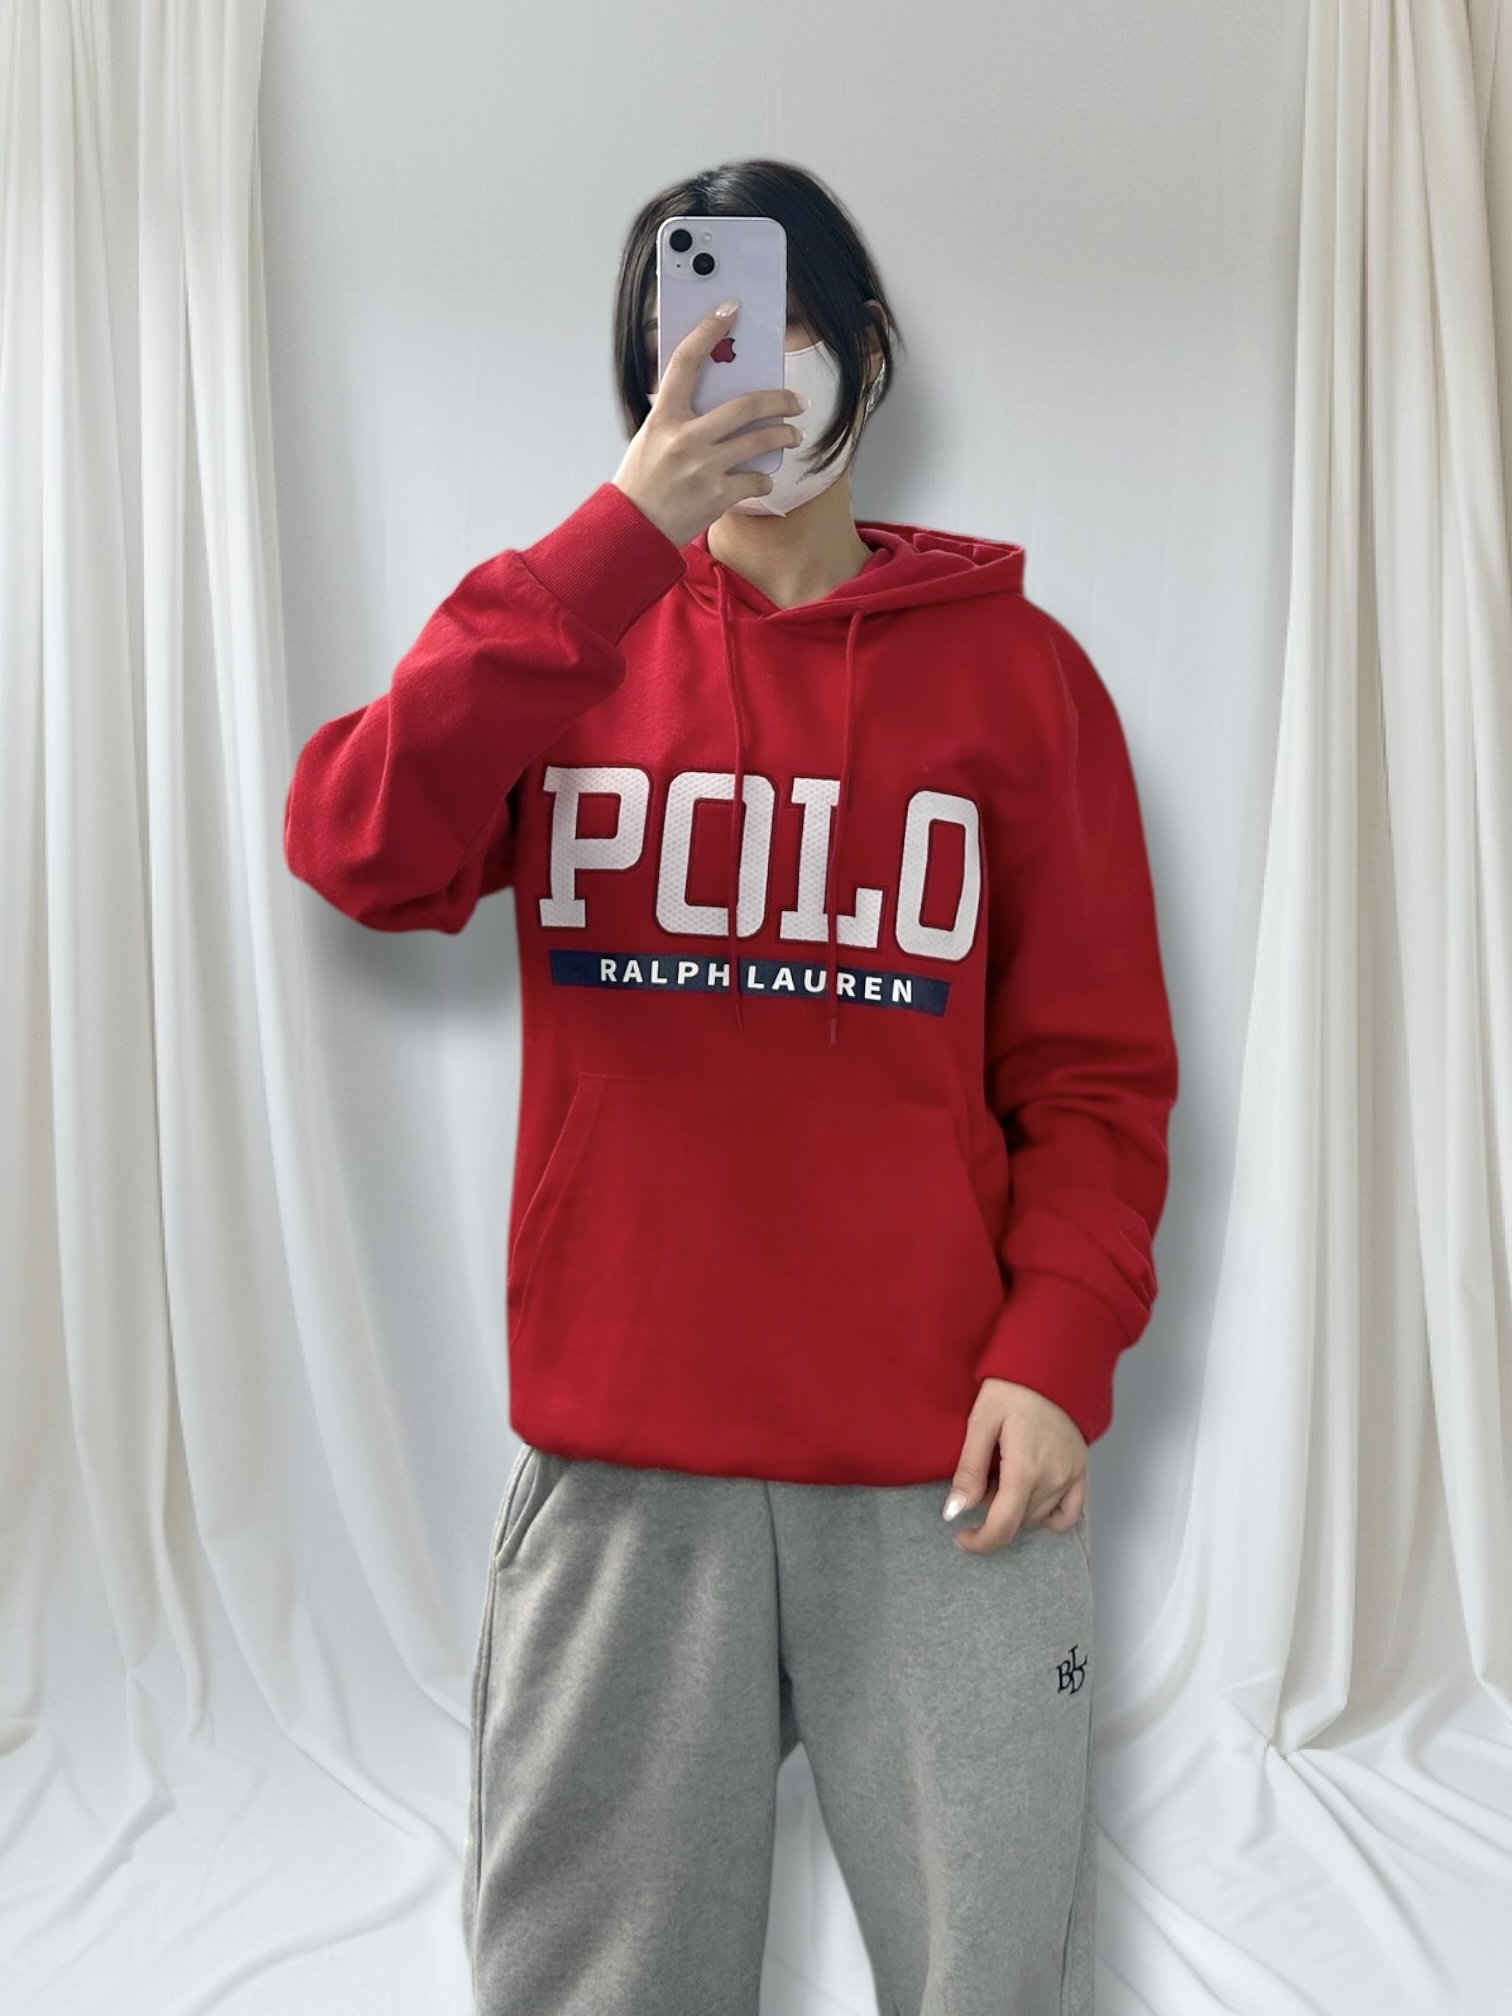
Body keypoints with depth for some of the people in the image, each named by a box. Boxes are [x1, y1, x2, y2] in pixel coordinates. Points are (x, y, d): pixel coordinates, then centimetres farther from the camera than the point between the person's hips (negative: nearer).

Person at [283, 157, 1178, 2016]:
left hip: (943, 1460, -1)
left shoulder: (1012, 664, 4)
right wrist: (625, 530, -17)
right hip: (619, 1453, 1)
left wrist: (1057, 1353, -10)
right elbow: (355, 850, -12)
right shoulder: (574, 636, 7)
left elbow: (1094, 1062, 2)